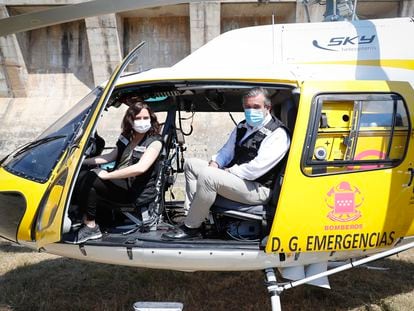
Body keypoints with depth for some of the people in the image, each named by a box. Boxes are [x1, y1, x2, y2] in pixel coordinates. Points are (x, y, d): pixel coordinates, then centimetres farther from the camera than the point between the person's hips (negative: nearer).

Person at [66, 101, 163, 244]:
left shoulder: (155, 141, -8)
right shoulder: (126, 136, 13)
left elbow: (140, 168, -23)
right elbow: (111, 156, 19)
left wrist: (106, 175, -22)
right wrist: (83, 161, 6)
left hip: (137, 193, -7)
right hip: (120, 183, 7)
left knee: (87, 179, -23)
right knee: (81, 175, -14)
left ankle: (90, 227, -14)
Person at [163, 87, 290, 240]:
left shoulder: (277, 134, -15)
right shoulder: (243, 126, 13)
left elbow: (256, 168, -24)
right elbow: (227, 150, 22)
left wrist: (228, 172, -15)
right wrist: (215, 163, 1)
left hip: (257, 189, -10)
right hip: (233, 175, 10)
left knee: (207, 176, -30)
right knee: (191, 163, 9)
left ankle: (190, 228, -15)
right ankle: (194, 212, -4)